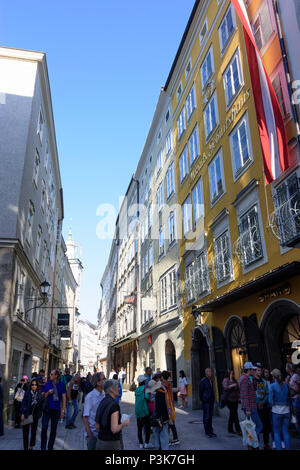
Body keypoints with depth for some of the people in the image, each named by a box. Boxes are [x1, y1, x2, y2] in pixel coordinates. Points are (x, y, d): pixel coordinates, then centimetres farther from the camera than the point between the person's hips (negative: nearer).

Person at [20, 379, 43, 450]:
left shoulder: (39, 394, -2)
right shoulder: (27, 393, -8)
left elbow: (41, 404, 5)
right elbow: (23, 403, -5)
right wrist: (22, 414, -9)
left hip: (35, 415, 2)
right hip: (27, 415, -2)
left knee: (34, 431, 9)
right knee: (25, 432, 2)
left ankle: (31, 447, 27)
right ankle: (25, 448, 13)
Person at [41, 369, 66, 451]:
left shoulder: (62, 384, -4)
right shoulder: (47, 384, 1)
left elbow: (64, 397, -1)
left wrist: (63, 410, -4)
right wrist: (48, 393, -14)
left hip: (56, 410, -1)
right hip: (47, 409, 1)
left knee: (53, 430, 9)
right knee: (44, 428, -2)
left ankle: (50, 447, 23)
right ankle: (43, 447, 13)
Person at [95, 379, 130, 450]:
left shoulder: (102, 402, 4)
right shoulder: (114, 405, -19)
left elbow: (97, 426, 9)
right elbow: (114, 429, -23)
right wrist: (124, 423, -8)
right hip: (111, 443, -7)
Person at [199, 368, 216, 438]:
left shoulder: (211, 380, 10)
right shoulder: (203, 381, -13)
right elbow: (200, 392, -8)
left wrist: (213, 399, 12)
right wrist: (202, 400, -2)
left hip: (211, 401, 7)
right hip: (206, 401, -7)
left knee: (210, 416, 12)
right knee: (206, 417, -1)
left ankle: (211, 431, 20)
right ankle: (207, 432, 7)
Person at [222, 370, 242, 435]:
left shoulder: (234, 380, 15)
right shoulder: (225, 380, -6)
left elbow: (237, 389, 22)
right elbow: (225, 388, -22)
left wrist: (239, 397, 13)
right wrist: (232, 385, -28)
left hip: (235, 399, 7)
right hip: (229, 399, -7)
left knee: (232, 414, 11)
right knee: (234, 414, -10)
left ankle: (230, 429, 19)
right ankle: (238, 430, -8)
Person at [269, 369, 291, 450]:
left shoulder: (272, 386, -10)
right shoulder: (286, 385, 2)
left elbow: (270, 401, -11)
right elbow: (289, 398, 5)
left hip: (277, 411, -4)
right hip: (286, 411, 4)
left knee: (277, 432, 9)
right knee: (286, 431, 13)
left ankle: (279, 448, 6)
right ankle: (288, 448, 13)